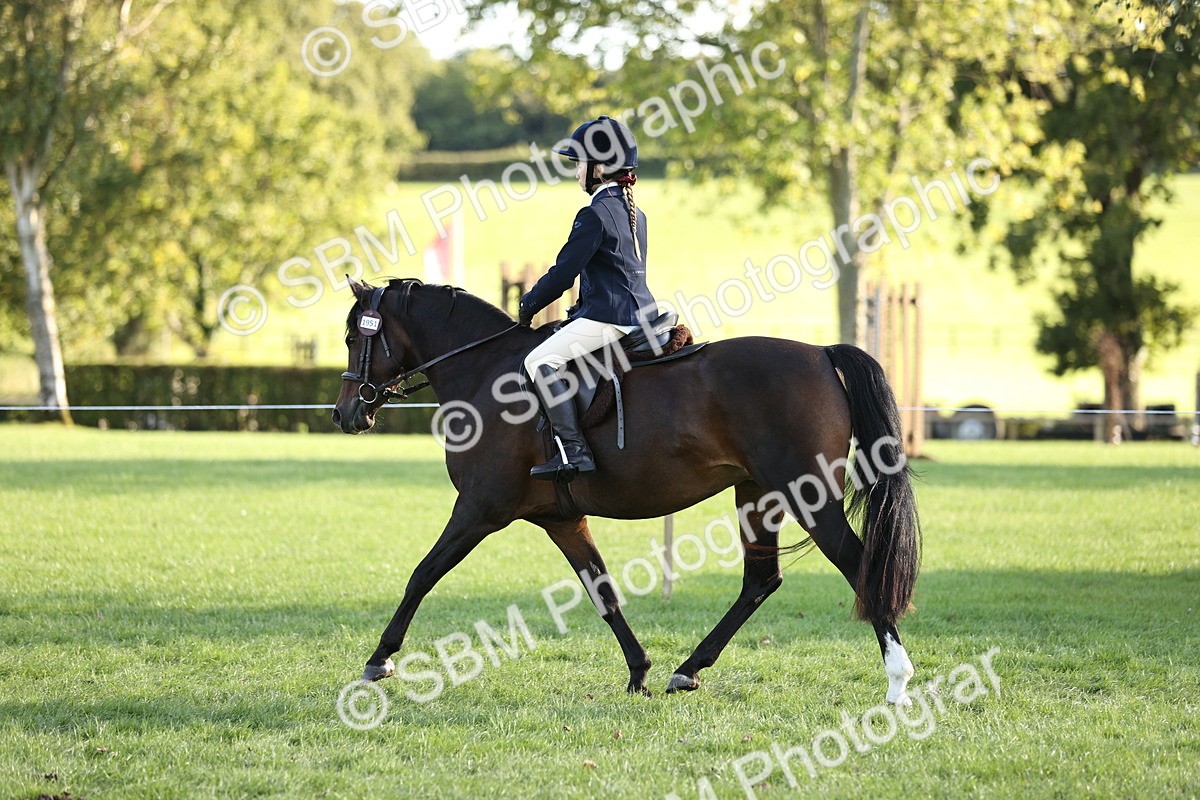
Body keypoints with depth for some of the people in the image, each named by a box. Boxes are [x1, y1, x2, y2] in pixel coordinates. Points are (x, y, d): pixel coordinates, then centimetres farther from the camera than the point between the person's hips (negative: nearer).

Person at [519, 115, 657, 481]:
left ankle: (573, 448, -28)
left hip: (609, 316, -10)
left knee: (540, 361, -19)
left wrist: (530, 304, 3)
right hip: (641, 311, 11)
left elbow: (563, 272, -11)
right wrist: (584, 307, 23)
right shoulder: (634, 214, 17)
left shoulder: (594, 214, -11)